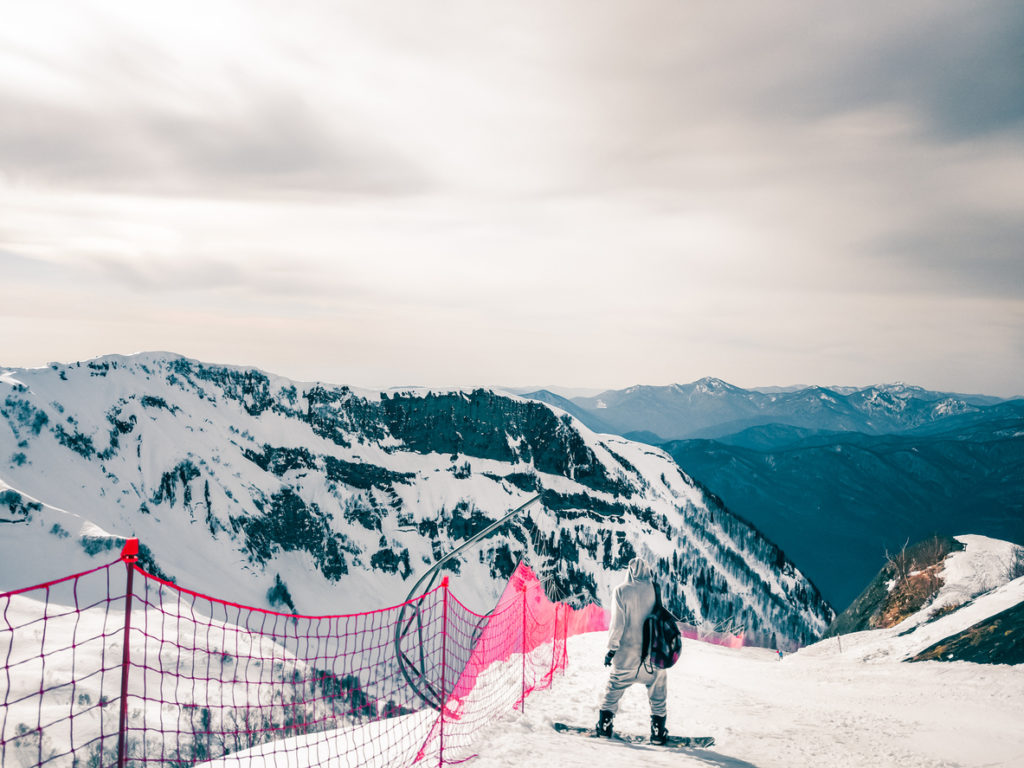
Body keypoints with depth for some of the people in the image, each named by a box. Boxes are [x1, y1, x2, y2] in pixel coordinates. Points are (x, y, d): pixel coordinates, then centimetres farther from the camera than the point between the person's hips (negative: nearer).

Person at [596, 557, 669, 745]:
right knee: (657, 693, 12)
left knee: (614, 689, 15)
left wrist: (612, 649, -5)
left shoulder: (622, 591, -6)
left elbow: (618, 623, -9)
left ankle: (604, 724, 15)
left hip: (626, 653, 0)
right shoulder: (654, 590, -3)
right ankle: (658, 731, 9)